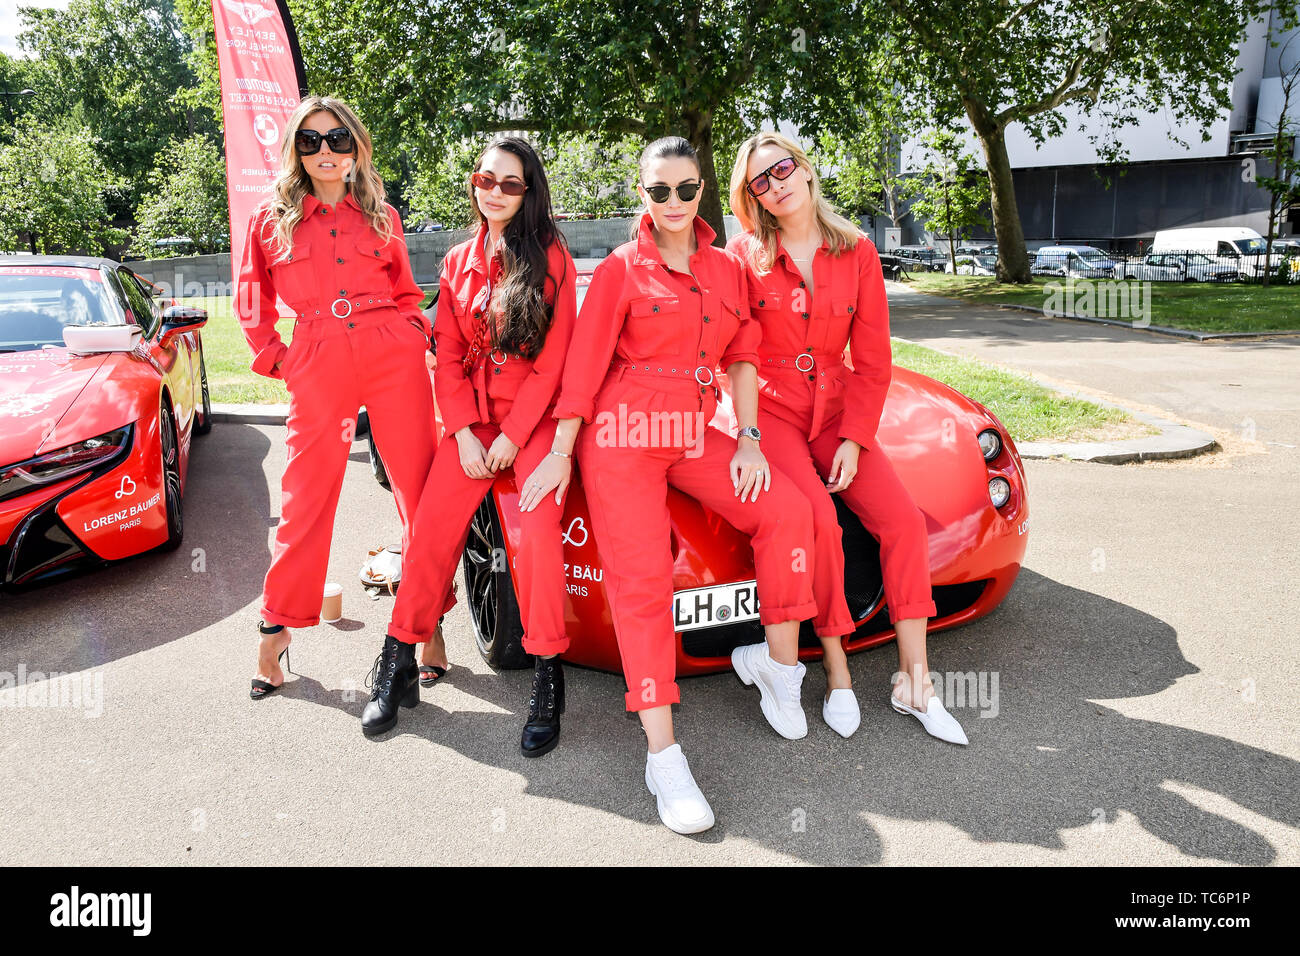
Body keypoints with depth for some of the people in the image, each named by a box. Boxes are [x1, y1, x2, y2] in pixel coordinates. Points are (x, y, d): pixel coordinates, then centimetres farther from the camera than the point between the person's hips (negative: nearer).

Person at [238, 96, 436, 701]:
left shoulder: (381, 216, 13)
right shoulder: (271, 218, 10)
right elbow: (251, 301, 17)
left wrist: (414, 335, 3)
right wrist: (273, 357, 7)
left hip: (395, 357, 1)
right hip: (317, 365, -1)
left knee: (420, 490, 0)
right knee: (305, 498, 4)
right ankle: (278, 627, 20)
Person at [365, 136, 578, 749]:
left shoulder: (551, 257, 0)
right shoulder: (458, 262, 13)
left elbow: (553, 357, -6)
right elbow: (447, 356, 9)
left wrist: (512, 434, -12)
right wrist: (465, 434, -5)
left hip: (535, 415, -3)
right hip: (473, 416, 4)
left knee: (538, 529, -21)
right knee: (433, 527, -10)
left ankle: (547, 674, -11)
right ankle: (399, 661, 0)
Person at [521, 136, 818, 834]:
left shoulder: (726, 269, 13)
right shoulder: (620, 270, 1)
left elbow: (742, 359, 12)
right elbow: (583, 364, -2)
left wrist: (748, 439, 1)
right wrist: (562, 452, -5)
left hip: (695, 433, 4)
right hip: (622, 434, -4)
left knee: (787, 510, -16)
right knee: (642, 581, -13)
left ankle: (779, 664, -1)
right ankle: (663, 756, -13)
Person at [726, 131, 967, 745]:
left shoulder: (857, 254, 5)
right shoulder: (743, 256, -1)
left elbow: (873, 361, 3)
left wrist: (852, 439, -7)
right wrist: (750, 436, -17)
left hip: (835, 412, 3)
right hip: (768, 411, -3)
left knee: (903, 521, -13)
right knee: (817, 518, -28)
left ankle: (914, 682, -3)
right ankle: (837, 671, -11)